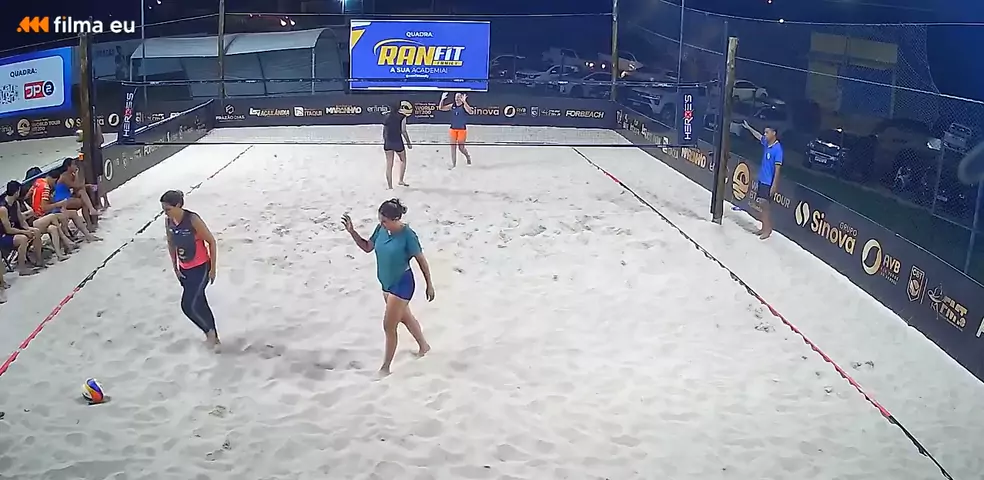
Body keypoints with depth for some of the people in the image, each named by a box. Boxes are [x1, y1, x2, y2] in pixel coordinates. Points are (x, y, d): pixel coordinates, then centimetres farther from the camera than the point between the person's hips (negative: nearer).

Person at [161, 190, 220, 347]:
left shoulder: (193, 220, -23)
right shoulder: (168, 221, -5)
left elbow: (211, 241, -15)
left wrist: (213, 268, -12)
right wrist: (175, 267, 10)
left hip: (201, 268, -7)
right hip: (184, 269, 7)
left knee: (188, 305, -13)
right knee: (199, 304, 14)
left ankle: (209, 330, 12)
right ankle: (213, 338, 29)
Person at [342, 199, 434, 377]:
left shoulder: (407, 235, -24)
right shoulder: (381, 229, -6)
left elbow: (421, 260, -16)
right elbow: (367, 247, 7)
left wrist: (429, 285, -9)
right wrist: (352, 232, -8)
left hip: (402, 284, -8)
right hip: (387, 283, 8)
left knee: (388, 326, -1)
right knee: (405, 317, 24)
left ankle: (385, 367, 14)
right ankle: (424, 347, 47)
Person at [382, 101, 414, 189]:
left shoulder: (388, 115, 8)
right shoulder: (402, 117, -8)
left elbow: (384, 130, 10)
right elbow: (403, 131, -12)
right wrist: (409, 143, -3)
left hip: (388, 142, 4)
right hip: (398, 142, -4)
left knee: (389, 165, 7)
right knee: (403, 161, 21)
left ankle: (389, 186, 8)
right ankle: (401, 180, 18)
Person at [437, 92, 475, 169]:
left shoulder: (464, 106, -8)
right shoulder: (452, 106, 6)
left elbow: (470, 112, -29)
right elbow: (441, 108, 6)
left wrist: (464, 101, -35)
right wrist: (442, 99, -10)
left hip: (462, 129, -4)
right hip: (453, 128, 4)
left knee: (461, 147, 0)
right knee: (453, 147, 3)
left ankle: (468, 156, 32)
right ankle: (453, 164, 11)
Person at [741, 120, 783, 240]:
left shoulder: (777, 149, -18)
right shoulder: (766, 143, 4)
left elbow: (777, 168, -19)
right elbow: (758, 136, 28)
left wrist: (774, 185, -21)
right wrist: (748, 127, 37)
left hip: (769, 182, -8)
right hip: (762, 180, 8)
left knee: (765, 205, -6)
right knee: (762, 205, 12)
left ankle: (768, 229, 3)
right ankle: (764, 228, 20)